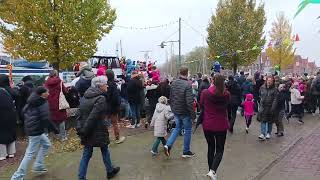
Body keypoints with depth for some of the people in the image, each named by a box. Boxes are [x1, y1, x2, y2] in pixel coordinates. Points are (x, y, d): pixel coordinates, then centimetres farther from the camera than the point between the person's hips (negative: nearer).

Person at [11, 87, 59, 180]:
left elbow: (24, 111, 18)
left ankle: (38, 166, 26)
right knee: (30, 153, -1)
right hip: (36, 130, -9)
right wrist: (54, 129, -13)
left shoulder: (32, 101, 9)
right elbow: (45, 119, -22)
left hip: (30, 128, 9)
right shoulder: (44, 103, -18)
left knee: (46, 144, 21)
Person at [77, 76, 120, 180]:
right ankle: (110, 171, 37)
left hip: (87, 131, 6)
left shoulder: (86, 96, 5)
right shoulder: (100, 99, -20)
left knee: (86, 155, 14)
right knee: (105, 150, 17)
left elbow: (81, 114, 5)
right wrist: (84, 131, -17)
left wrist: (80, 129, 5)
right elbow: (93, 117, -25)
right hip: (97, 131, -6)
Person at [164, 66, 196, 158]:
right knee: (187, 130, 11)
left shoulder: (174, 83, 0)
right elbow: (189, 102, -23)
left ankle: (168, 145, 8)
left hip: (176, 111, 6)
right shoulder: (187, 85, -21)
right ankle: (186, 152, 22)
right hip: (185, 112, -6)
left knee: (177, 127, 23)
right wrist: (193, 114, -14)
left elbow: (171, 98, 9)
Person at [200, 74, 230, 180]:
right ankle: (213, 171, -7)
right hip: (221, 125, 0)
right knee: (219, 149, 11)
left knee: (211, 148, 18)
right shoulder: (226, 94, -9)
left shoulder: (205, 92, -12)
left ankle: (211, 170, 27)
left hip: (208, 125, 1)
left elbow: (201, 105, 6)